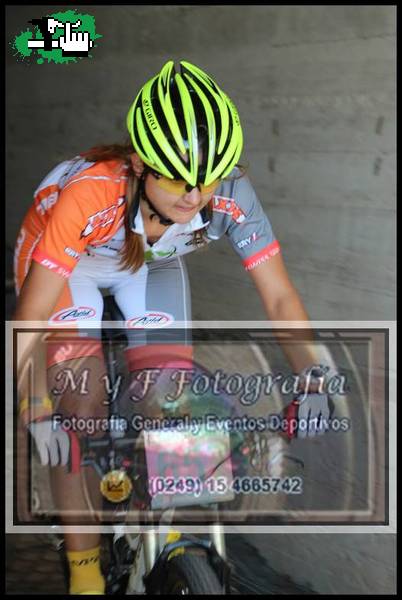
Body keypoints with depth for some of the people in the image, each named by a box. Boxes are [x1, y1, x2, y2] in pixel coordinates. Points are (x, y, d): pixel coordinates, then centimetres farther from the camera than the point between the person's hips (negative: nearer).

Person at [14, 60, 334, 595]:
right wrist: (37, 410, -49)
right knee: (81, 404, -14)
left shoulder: (231, 194, -33)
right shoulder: (91, 193, -42)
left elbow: (280, 298, -26)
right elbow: (30, 318, -38)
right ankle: (84, 566, 2)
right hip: (64, 259, -3)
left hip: (150, 263, 3)